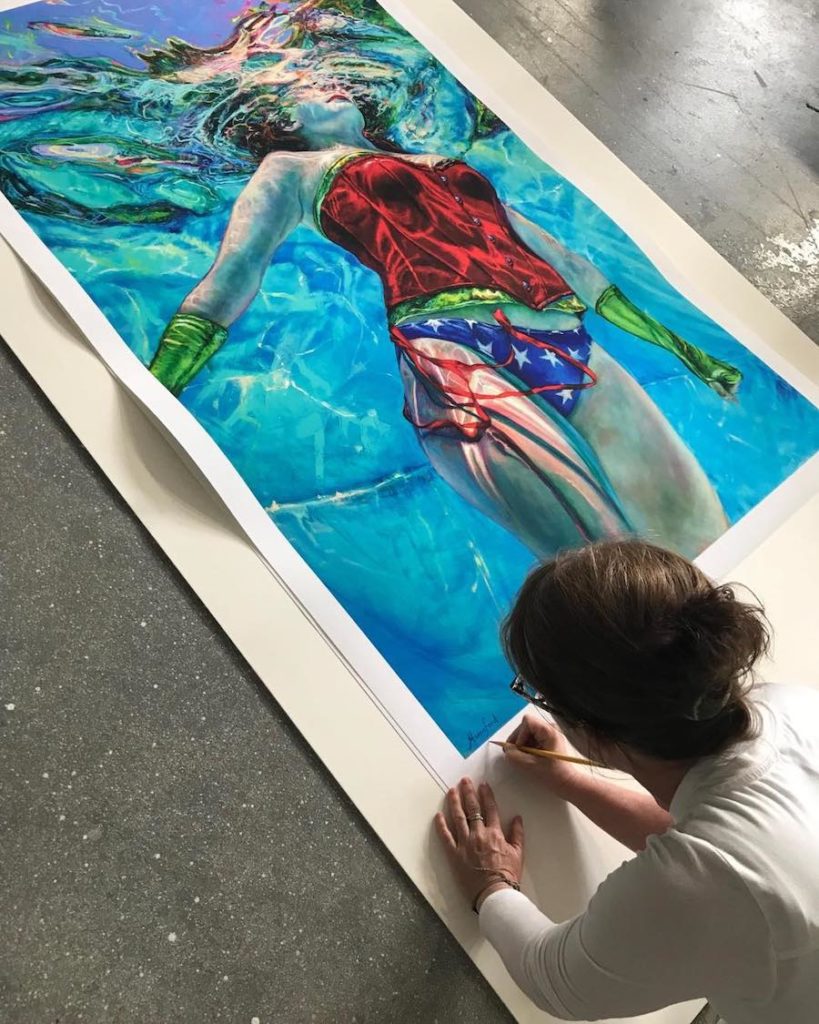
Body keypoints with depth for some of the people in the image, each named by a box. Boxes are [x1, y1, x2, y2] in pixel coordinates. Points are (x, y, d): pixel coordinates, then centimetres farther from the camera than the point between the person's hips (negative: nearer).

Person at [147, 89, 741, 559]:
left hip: (572, 348, 6)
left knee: (707, 546, -9)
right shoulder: (293, 168, 23)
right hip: (452, 352, -5)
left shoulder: (448, 166, 36)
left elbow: (563, 260, 36)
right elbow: (229, 281, 8)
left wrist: (686, 351, 38)